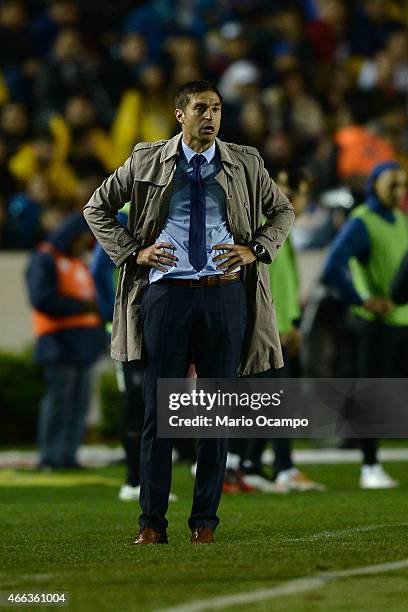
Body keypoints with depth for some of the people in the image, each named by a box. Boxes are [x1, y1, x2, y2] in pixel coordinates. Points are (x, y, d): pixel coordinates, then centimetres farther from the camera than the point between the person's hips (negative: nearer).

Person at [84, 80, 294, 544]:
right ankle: (152, 522, 2)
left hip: (226, 294, 1)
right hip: (167, 292, -1)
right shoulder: (148, 162, 5)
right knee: (158, 407, -2)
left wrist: (256, 250, 3)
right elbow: (97, 208, 12)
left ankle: (205, 520, 10)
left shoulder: (244, 165, 8)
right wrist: (133, 251, 0)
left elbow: (283, 211, 20)